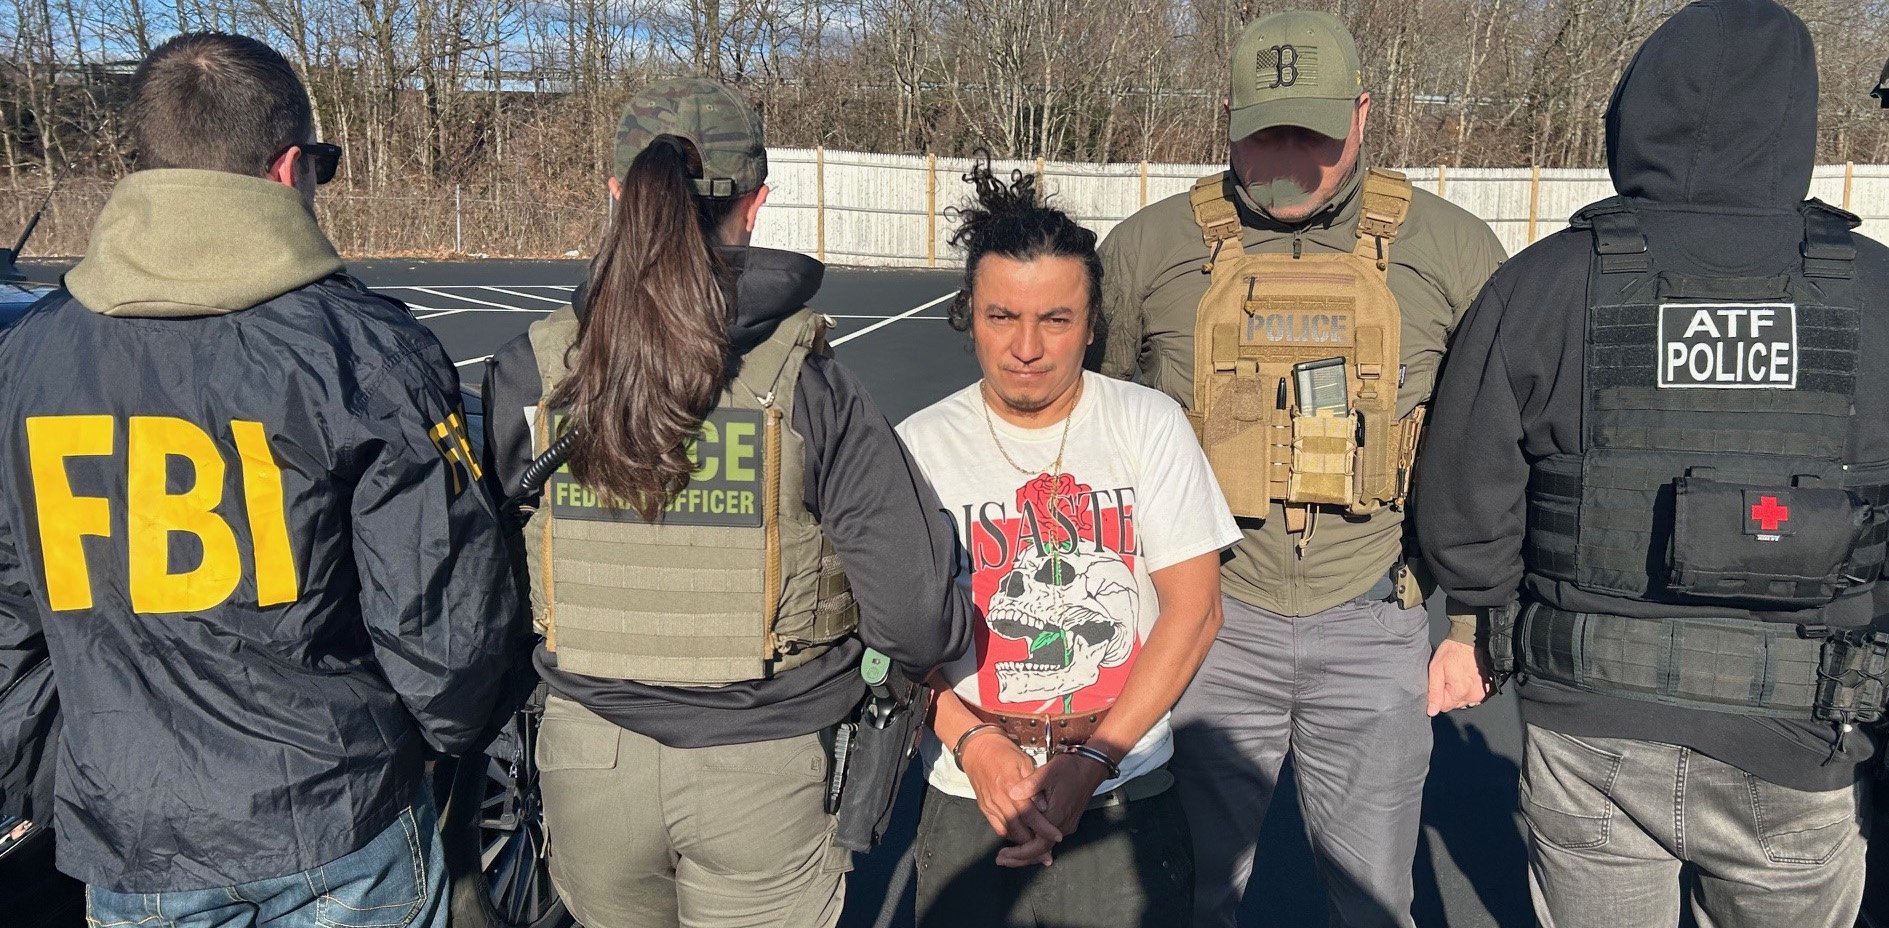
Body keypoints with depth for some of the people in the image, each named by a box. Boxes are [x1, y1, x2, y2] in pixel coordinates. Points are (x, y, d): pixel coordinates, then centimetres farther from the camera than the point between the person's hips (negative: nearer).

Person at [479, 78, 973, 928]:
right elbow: (914, 611, -16)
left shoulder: (530, 368, -9)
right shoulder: (806, 382, -15)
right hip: (763, 768, -2)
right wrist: (922, 655, 6)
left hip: (588, 761, 3)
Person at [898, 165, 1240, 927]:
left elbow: (1194, 610, -5)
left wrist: (1093, 762, -12)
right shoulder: (921, 446, -4)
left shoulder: (1150, 426, -4)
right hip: (968, 804, 0)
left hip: (1125, 802, 0)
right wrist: (974, 745, -17)